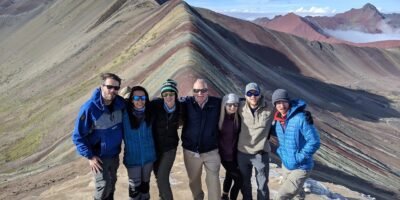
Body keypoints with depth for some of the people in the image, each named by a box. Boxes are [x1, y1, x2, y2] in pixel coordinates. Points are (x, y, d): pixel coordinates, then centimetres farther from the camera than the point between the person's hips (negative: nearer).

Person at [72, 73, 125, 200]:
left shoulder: (120, 103, -10)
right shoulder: (89, 108, -23)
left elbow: (125, 124, 9)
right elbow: (78, 136, -16)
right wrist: (90, 156, -18)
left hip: (115, 154, 5)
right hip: (99, 155, -5)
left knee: (112, 183, 19)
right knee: (104, 185, -5)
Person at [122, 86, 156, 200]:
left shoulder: (149, 113, -5)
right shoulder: (125, 114, -17)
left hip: (148, 156, 3)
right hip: (132, 158, -3)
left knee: (145, 184, 21)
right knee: (135, 187, 8)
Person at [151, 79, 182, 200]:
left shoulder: (180, 107, -10)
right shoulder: (155, 105, -16)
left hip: (170, 147, -1)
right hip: (155, 146, 1)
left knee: (162, 177, -10)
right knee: (158, 176, 16)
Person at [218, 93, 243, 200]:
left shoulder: (238, 118, -6)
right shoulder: (219, 118, -18)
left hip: (235, 154, 5)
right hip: (224, 154, -5)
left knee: (229, 176, 25)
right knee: (238, 179, -6)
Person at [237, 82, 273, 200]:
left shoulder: (269, 109, -12)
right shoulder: (241, 109, -5)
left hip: (261, 154, -2)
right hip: (242, 153, 3)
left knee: (262, 185, 9)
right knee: (245, 183, 21)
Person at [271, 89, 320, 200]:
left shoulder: (300, 118, -23)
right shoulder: (277, 120, -1)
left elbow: (314, 142, -23)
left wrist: (298, 158, -21)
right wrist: (281, 151, 5)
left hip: (300, 168, -7)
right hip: (286, 165, 7)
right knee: (296, 191, 27)